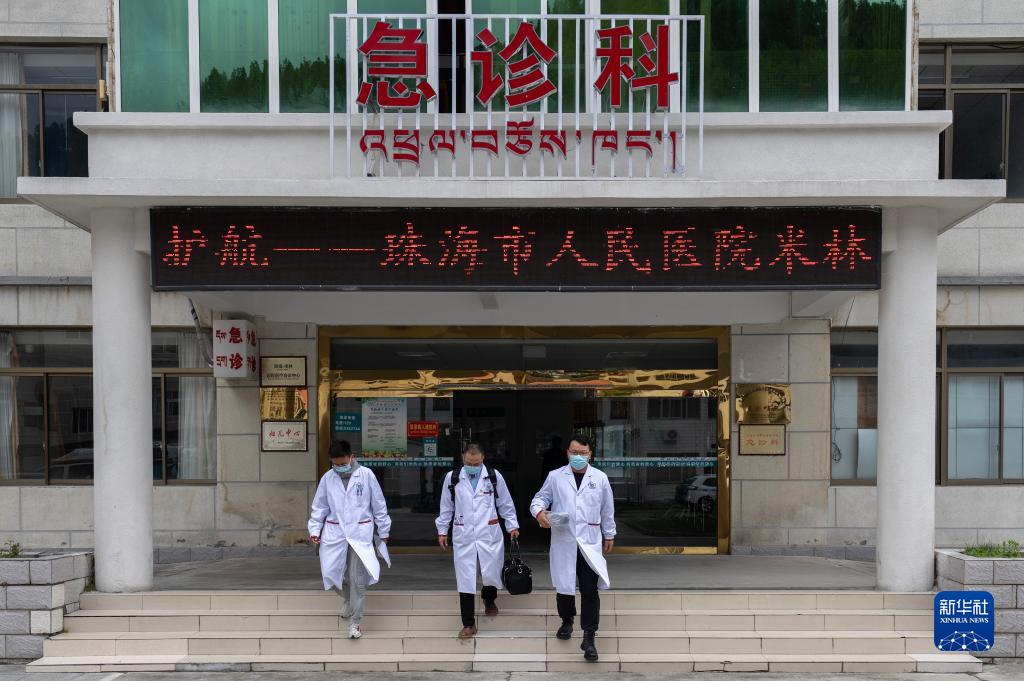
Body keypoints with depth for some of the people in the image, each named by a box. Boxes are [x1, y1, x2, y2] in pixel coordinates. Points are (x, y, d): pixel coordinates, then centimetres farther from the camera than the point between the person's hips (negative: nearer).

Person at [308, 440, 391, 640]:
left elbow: (379, 505, 2)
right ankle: (350, 600, 36)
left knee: (358, 579, -6)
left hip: (360, 533, -3)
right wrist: (314, 529, -1)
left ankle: (355, 620, 5)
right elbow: (319, 507, 10)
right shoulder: (327, 478, 2)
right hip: (334, 533, 3)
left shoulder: (366, 475, -5)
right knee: (332, 574, 6)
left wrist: (383, 531, 6)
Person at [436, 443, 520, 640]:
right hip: (463, 536, 0)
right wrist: (442, 530, 12)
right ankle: (468, 624, 8)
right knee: (465, 580, -1)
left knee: (491, 575, 3)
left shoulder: (494, 477, 1)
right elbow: (446, 507, 11)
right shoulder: (452, 478, 2)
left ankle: (489, 599, 39)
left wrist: (512, 526, 6)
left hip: (489, 535, 0)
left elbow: (506, 504, 9)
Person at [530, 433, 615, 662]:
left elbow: (607, 509, 12)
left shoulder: (600, 478, 4)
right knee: (564, 586, 12)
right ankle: (567, 621, 38)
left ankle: (589, 638, 0)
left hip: (590, 543, 0)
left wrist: (609, 534, 17)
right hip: (563, 541, 0)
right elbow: (540, 498, 5)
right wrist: (539, 511, -17)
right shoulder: (555, 477, 1)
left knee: (590, 591, -5)